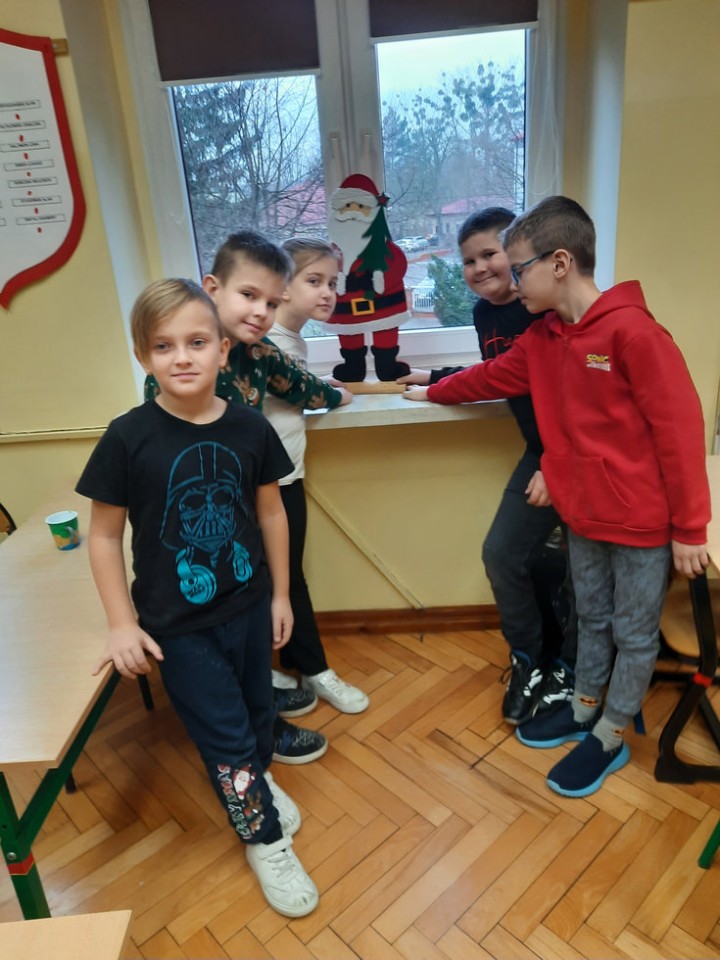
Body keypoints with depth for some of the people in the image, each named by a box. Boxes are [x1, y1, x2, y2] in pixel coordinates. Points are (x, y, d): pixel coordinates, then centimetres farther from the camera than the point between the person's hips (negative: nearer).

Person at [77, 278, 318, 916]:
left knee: (258, 710, 22)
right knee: (225, 734, 8)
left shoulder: (250, 428, -10)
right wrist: (122, 624, -7)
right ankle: (265, 837, 34)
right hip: (178, 623, -3)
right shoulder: (128, 438, -17)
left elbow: (271, 512, 2)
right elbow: (105, 535, -8)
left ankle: (259, 782, 55)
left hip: (249, 604, 3)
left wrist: (280, 594, 8)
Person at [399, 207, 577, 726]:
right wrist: (432, 379, 16)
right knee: (502, 554, 5)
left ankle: (569, 669, 29)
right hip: (541, 452, 7)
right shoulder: (485, 312, 3)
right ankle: (529, 663, 25)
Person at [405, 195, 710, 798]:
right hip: (584, 515, 7)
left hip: (643, 521, -7)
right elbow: (492, 377, 21)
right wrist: (432, 393, 30)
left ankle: (611, 738, 29)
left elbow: (680, 428, -19)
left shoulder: (631, 331, -21)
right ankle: (584, 709, 41)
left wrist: (689, 528, -14)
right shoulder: (544, 338, 3)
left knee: (634, 631, 12)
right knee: (592, 618, 22)